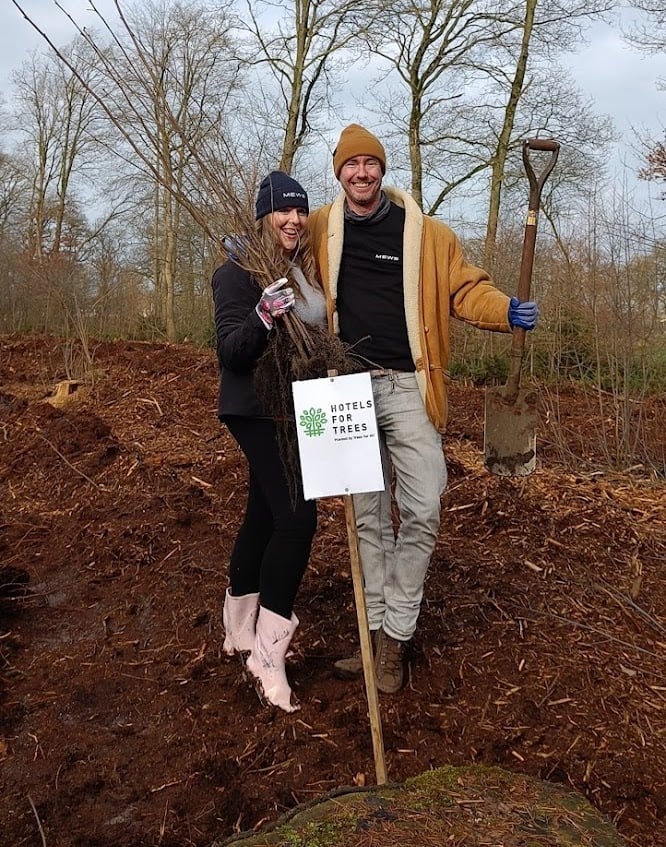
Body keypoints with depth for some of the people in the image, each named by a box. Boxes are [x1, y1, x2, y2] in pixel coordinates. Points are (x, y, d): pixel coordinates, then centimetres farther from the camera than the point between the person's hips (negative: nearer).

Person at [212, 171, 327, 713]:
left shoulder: (305, 271, 11)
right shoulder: (239, 271, -12)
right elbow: (231, 353, -18)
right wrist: (262, 317, -34)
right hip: (257, 412, -8)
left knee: (265, 516, 14)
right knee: (297, 515, -17)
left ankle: (240, 631, 31)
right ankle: (268, 654, -7)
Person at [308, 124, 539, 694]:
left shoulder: (426, 233, 1)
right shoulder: (320, 229, 6)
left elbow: (465, 289, 2)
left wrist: (506, 310, -15)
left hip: (407, 390, -2)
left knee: (422, 512, -7)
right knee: (369, 517, 9)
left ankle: (396, 637, 10)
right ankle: (380, 632, 22)